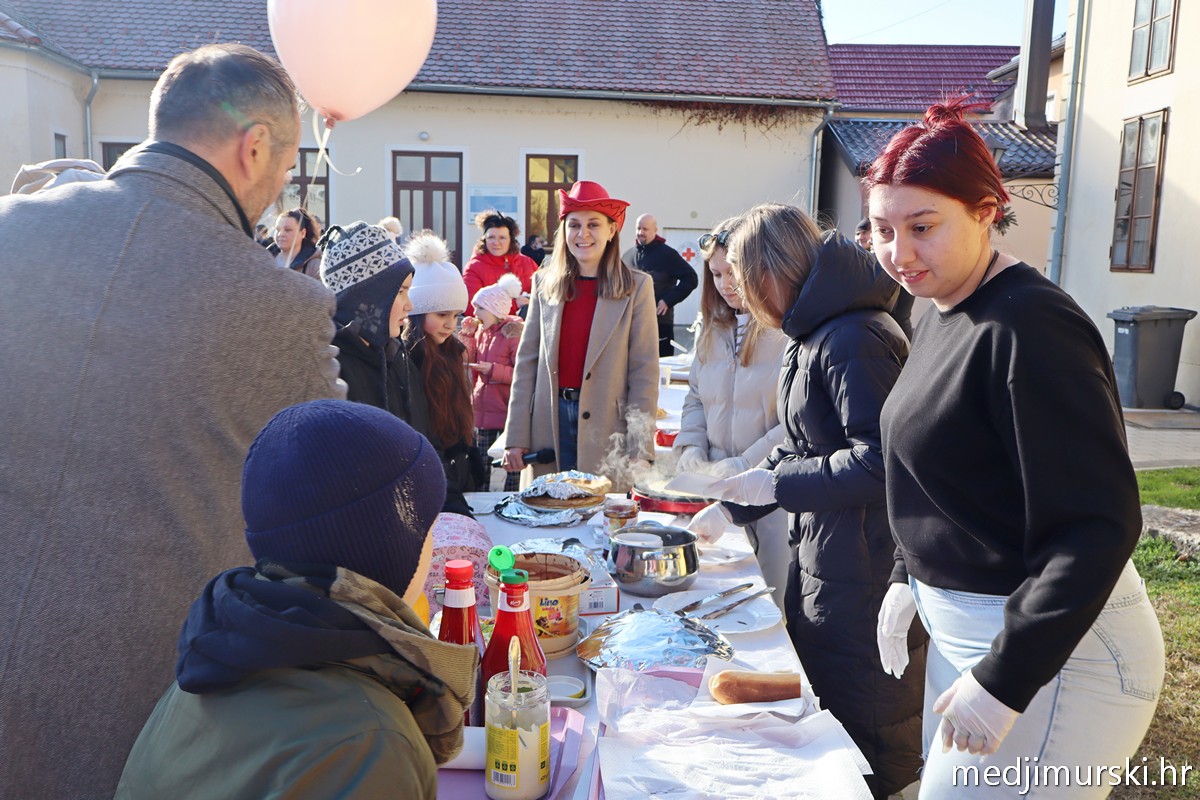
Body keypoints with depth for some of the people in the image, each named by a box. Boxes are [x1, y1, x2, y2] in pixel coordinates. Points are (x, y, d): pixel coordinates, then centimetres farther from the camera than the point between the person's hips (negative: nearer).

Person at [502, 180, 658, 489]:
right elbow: (526, 360, 7)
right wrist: (516, 437, 2)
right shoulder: (544, 282, 8)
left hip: (606, 431, -2)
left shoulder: (636, 287, 0)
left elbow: (644, 371, -3)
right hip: (550, 422, 2)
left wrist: (640, 450, -8)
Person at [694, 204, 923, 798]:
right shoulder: (812, 335, 12)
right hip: (821, 552, 10)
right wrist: (729, 506, 16)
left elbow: (880, 461, -28)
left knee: (865, 732, 6)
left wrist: (774, 483, -19)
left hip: (861, 566, -10)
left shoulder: (854, 340, -22)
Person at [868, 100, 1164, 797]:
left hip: (1050, 650, -9)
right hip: (962, 626, 9)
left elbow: (1099, 525, -26)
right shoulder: (941, 313, 7)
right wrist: (910, 578, 16)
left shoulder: (1030, 327, -23)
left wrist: (1003, 680, -25)